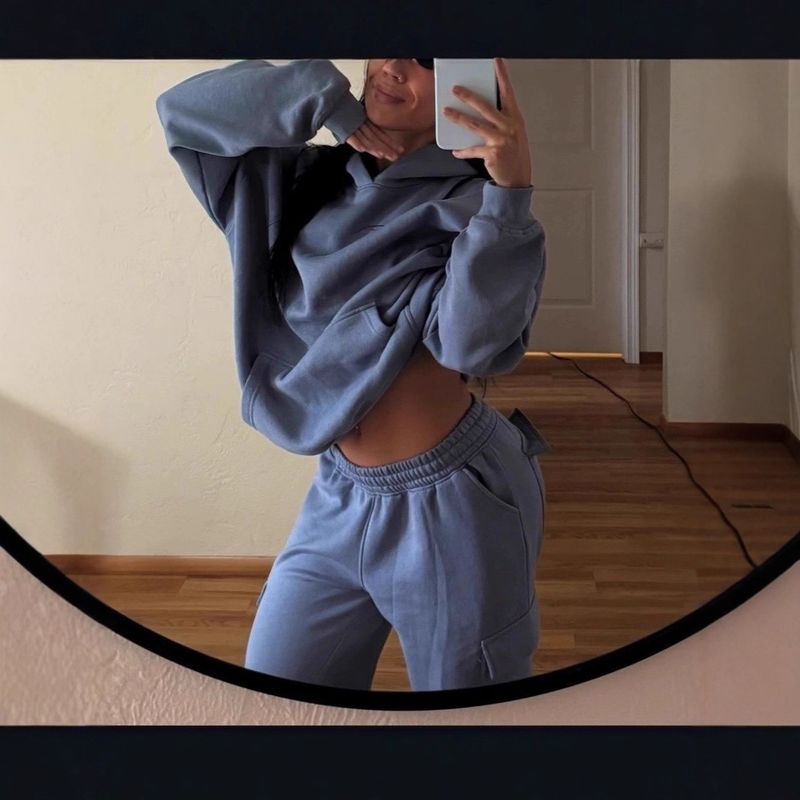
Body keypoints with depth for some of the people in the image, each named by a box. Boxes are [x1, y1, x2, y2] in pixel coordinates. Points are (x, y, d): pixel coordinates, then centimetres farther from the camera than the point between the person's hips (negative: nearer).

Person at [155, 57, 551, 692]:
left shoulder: (471, 202, -11)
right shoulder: (309, 180, 6)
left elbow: (474, 342, -26)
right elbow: (185, 109, -1)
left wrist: (510, 192, -34)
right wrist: (325, 99, -12)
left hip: (455, 503, -6)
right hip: (340, 496, 6)